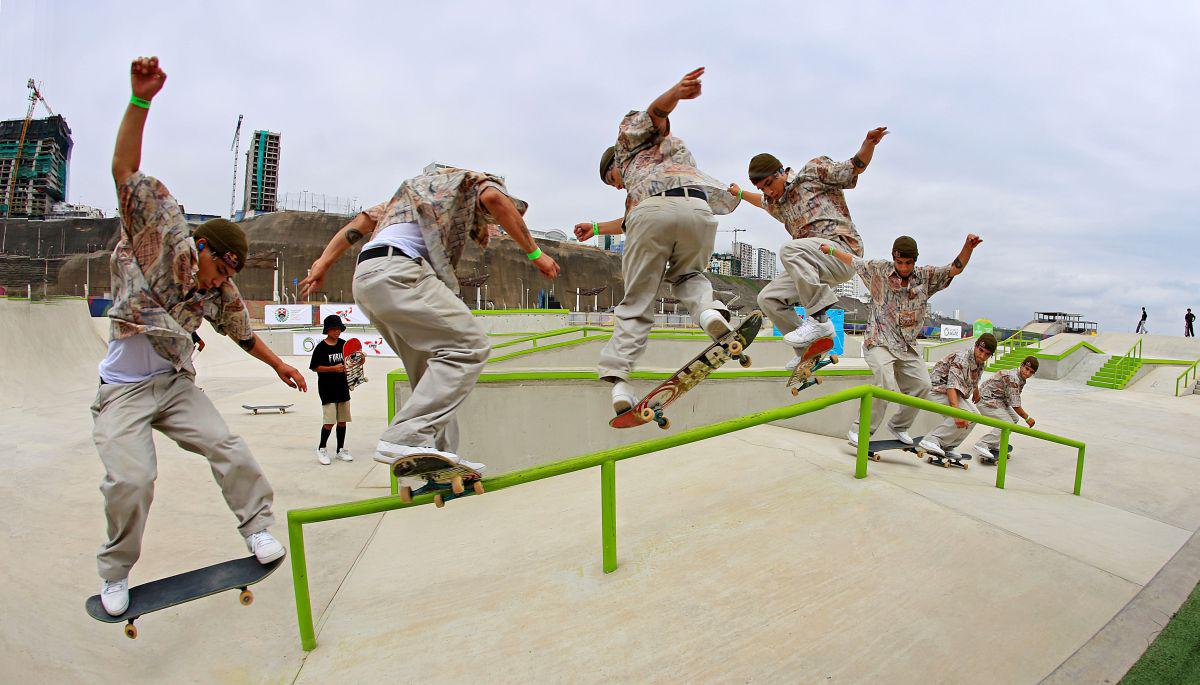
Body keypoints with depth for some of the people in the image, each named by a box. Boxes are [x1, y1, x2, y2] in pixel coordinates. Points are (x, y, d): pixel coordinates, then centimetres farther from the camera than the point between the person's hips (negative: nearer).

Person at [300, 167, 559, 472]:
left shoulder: (416, 187, 39)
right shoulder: (476, 179, 18)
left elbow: (362, 220, 30)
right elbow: (494, 198, -7)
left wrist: (323, 263, 25)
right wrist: (534, 252, -5)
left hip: (366, 279, 9)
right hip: (397, 271, -9)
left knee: (435, 368, 10)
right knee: (469, 345, -16)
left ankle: (440, 456, 5)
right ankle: (405, 438, -25)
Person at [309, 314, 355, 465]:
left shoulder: (344, 344, 6)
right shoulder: (321, 347, -8)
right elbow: (315, 367, -9)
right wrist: (334, 368, -19)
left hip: (343, 388, 5)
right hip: (327, 389, -5)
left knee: (342, 421, 10)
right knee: (329, 422, -6)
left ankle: (341, 449, 23)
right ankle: (321, 448, 14)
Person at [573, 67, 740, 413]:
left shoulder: (630, 140, 32)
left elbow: (655, 112, 11)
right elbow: (630, 222, 48)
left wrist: (677, 91, -10)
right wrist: (597, 228, 57)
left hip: (653, 211, -5)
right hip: (698, 210, 5)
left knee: (637, 301, 3)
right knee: (687, 275, 29)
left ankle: (618, 378, -5)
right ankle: (709, 308, -4)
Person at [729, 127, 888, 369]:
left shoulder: (813, 171, 4)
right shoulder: (775, 203, 23)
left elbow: (855, 167, -1)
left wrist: (869, 144, -19)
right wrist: (740, 193, 58)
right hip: (812, 267, 8)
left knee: (790, 249, -34)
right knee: (768, 298, 1)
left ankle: (819, 319, -32)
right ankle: (807, 352, 8)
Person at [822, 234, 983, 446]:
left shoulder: (926, 276, 5)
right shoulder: (878, 269, -2)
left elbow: (955, 269, -1)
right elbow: (854, 260, 12)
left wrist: (968, 248, -18)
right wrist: (831, 249, 19)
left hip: (907, 345, 5)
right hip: (879, 342, -5)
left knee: (922, 385, -1)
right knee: (886, 386, -24)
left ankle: (899, 426, 21)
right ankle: (859, 431, -14)